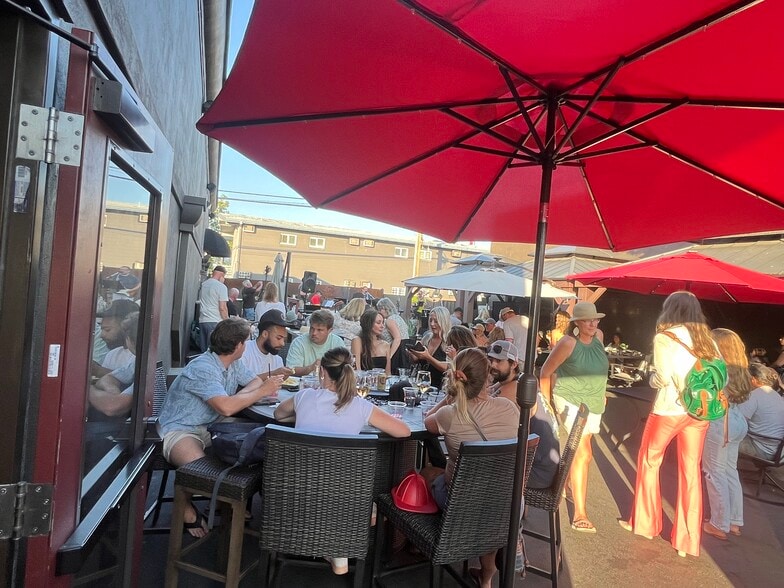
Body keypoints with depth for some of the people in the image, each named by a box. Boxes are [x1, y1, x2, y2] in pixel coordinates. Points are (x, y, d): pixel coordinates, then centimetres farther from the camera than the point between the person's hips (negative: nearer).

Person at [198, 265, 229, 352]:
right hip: (215, 322, -7)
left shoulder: (203, 284, 13)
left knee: (204, 349, 11)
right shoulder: (221, 286, -8)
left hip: (202, 320, 7)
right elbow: (222, 308, -12)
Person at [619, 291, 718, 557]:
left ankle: (644, 523, 26)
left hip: (670, 408, -5)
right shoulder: (708, 339, 7)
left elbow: (663, 377, -18)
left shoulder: (665, 338, -10)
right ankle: (688, 540, 19)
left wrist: (652, 377, 3)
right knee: (691, 470, 12)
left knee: (649, 461, 15)